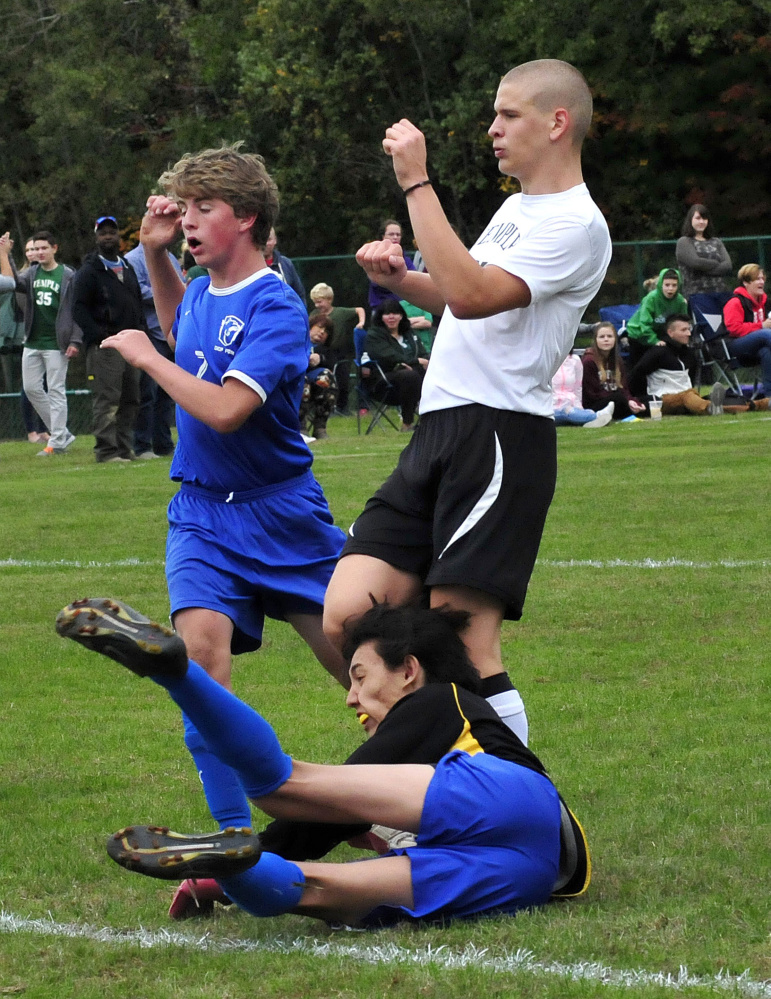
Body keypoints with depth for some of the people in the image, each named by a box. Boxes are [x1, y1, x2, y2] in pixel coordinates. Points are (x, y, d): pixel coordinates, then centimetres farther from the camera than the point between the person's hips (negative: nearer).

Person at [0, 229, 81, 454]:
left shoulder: (68, 276, -4)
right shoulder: (31, 273, 10)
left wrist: (75, 341, -13)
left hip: (56, 344, -6)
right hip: (32, 343, 6)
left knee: (56, 391, -4)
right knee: (31, 388, 7)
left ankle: (57, 442, -1)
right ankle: (61, 433, 16)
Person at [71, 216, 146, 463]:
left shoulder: (128, 268, 20)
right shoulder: (89, 271, -2)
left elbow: (138, 303, 26)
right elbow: (79, 309, -8)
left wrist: (141, 330, 11)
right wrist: (99, 335, -17)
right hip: (104, 347, -7)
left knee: (130, 399, 8)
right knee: (108, 399, -12)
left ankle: (124, 447, 14)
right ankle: (106, 450, -12)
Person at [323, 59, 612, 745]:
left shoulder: (575, 225, -10)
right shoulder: (516, 208, 21)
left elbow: (471, 295, -22)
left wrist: (417, 182, -19)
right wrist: (401, 279, 13)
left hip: (499, 439, -9)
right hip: (440, 433, 9)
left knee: (462, 647, -12)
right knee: (348, 618, -1)